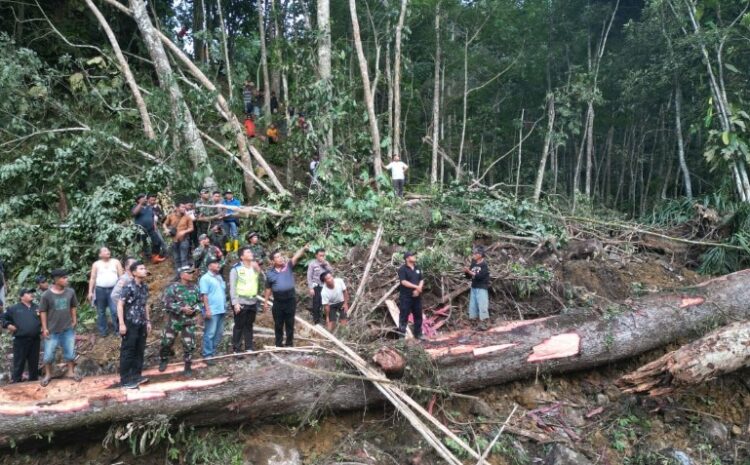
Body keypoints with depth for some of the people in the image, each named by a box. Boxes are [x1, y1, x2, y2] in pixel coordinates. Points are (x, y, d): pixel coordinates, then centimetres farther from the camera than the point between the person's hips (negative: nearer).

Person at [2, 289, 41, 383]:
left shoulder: (37, 308, 13)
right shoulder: (15, 308, 4)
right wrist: (8, 325, -3)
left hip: (35, 340, 3)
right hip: (20, 340, -3)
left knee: (34, 362, 10)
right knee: (19, 363, -1)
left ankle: (34, 381, 21)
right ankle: (16, 382, 5)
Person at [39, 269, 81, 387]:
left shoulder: (70, 292, -6)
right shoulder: (47, 295, -14)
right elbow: (43, 312, -7)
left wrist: (74, 320, 6)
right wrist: (44, 328, -7)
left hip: (68, 328, 2)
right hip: (52, 330, -2)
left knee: (70, 351, 10)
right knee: (48, 354, 8)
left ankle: (71, 371, 28)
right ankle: (48, 374, 28)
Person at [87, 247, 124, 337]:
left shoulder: (116, 262, 7)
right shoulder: (96, 264, 7)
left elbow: (121, 276, 5)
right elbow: (92, 278, 6)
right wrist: (90, 292, 0)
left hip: (113, 289, -1)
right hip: (100, 290, 1)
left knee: (116, 310, -12)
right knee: (101, 312, 9)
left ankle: (118, 330, -2)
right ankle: (103, 331, 19)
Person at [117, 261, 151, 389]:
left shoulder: (145, 287, 7)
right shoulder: (129, 287, -15)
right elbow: (120, 304, -15)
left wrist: (148, 321, 16)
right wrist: (122, 323, -19)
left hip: (141, 324, 7)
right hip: (130, 324, -7)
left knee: (140, 350, 13)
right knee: (127, 351, 0)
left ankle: (136, 375, 25)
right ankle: (125, 379, 8)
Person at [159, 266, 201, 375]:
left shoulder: (195, 288, 4)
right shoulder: (173, 287, -10)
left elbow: (199, 302, 11)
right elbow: (167, 303, -16)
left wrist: (194, 309, -10)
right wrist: (182, 309, -21)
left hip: (189, 322, 2)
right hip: (174, 320, -2)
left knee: (189, 345, 1)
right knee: (166, 342, 8)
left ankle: (188, 367, 14)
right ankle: (163, 360, 35)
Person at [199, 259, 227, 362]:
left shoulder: (220, 277, 16)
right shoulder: (205, 278, -8)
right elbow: (204, 295, -14)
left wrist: (225, 306, 18)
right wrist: (207, 309, -20)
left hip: (221, 310, 8)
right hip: (212, 311, -8)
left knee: (219, 333, 12)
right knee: (210, 334, -5)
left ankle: (213, 352, 23)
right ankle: (207, 355, 0)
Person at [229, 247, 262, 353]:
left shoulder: (255, 267, 11)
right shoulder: (236, 269, -7)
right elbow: (232, 287, -10)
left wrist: (258, 271, -2)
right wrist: (235, 302, -16)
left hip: (253, 302, 5)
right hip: (241, 302, -5)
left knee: (249, 325, 14)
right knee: (239, 326, 1)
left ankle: (249, 347, 21)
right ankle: (237, 349, 8)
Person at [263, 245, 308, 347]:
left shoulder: (288, 266, 0)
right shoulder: (270, 273, 4)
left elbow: (296, 257, -18)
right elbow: (268, 289, 10)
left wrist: (303, 249, -34)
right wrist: (265, 301, 9)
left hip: (290, 300, -1)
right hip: (278, 301, 1)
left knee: (290, 323, 8)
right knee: (278, 324, 9)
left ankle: (289, 343, 19)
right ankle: (279, 344, 20)